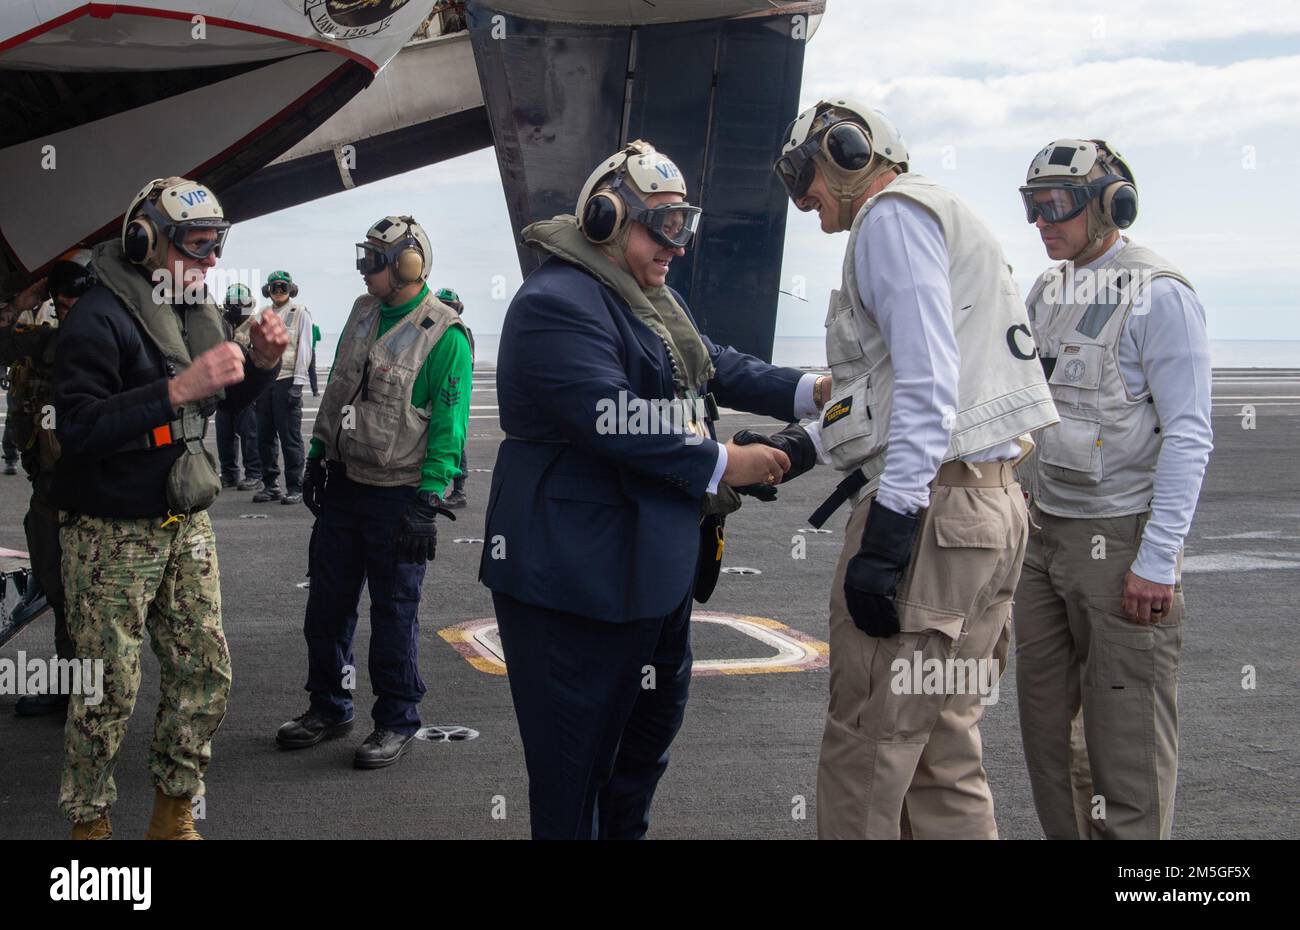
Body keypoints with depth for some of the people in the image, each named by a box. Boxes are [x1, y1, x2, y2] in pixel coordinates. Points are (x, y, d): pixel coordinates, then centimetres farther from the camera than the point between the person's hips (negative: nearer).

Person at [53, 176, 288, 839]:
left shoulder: (193, 311, 9)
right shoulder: (100, 318, -17)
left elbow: (225, 401, 21)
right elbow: (78, 428, -26)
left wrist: (261, 361, 0)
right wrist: (177, 391, -34)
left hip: (185, 524, 7)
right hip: (112, 536, -7)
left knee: (205, 674, 9)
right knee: (109, 693, 1)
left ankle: (172, 815, 26)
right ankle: (89, 823, 20)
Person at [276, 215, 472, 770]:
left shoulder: (445, 335, -14)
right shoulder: (363, 313, 9)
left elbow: (448, 427, -15)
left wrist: (428, 500, -19)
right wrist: (318, 455, 15)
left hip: (398, 496, -7)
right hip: (343, 485, 7)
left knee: (394, 612, 3)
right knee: (327, 603, 13)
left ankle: (397, 721, 17)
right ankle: (328, 707, 29)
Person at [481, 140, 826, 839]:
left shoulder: (651, 297, 15)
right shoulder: (558, 304, -20)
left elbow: (713, 364, 13)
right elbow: (616, 422, -27)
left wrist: (809, 390, -1)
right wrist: (723, 465, -21)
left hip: (656, 562, 11)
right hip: (578, 575, -11)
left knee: (657, 713, 24)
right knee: (576, 755, -1)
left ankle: (626, 830, 41)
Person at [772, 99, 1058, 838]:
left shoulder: (893, 215, -5)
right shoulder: (952, 223, 25)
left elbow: (928, 383, -18)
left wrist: (886, 534, -22)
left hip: (930, 509, -10)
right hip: (991, 503, 10)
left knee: (866, 754, -5)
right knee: (946, 755, 12)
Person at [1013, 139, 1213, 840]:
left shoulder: (1159, 296, -10)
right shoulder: (1046, 292, 12)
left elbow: (1188, 435, -14)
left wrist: (1157, 561, -18)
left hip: (1120, 538, -7)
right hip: (1044, 533, 8)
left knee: (1125, 729, -3)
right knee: (1047, 718, 11)